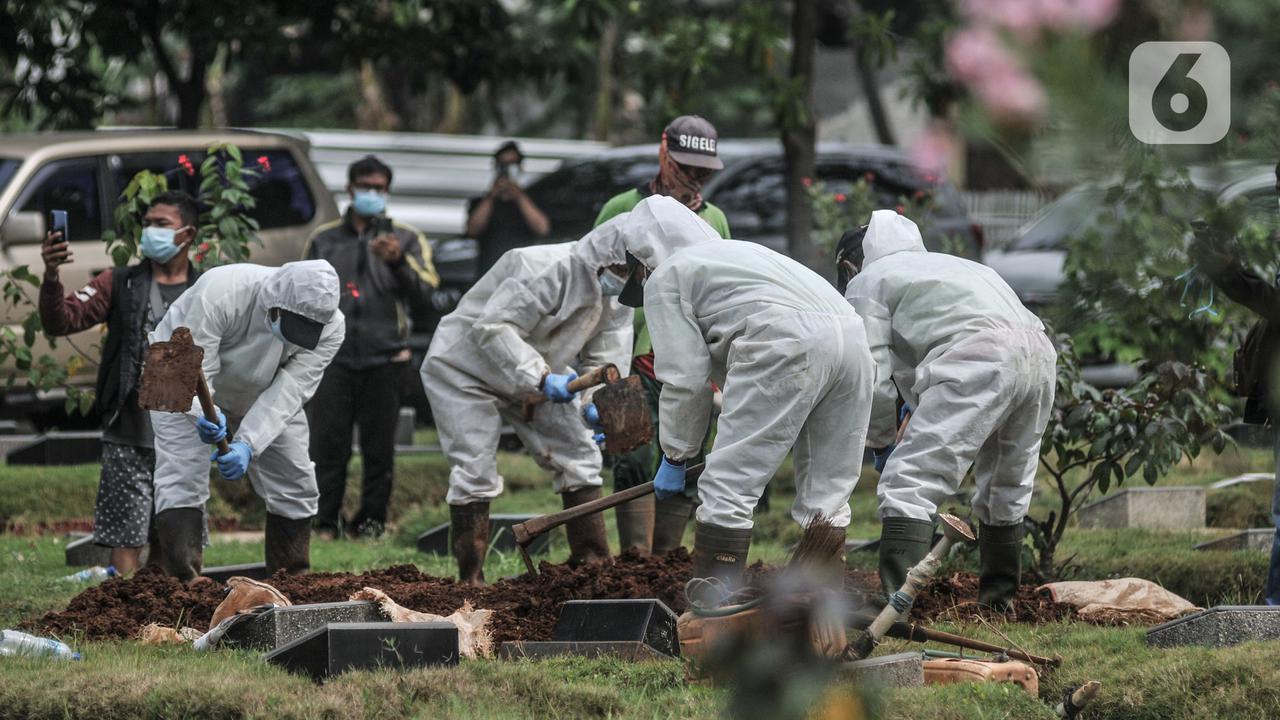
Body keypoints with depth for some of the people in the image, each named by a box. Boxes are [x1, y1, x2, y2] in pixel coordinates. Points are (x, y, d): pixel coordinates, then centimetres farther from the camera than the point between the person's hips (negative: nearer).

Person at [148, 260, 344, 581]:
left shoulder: (330, 326, -27)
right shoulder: (220, 293, -40)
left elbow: (288, 392, -31)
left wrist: (247, 445, -44)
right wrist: (205, 416, -58)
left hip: (262, 396, 4)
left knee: (296, 483, 2)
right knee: (181, 481, -20)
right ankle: (183, 582, -24)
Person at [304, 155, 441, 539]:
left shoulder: (406, 239, 11)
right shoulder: (324, 240, 16)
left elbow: (424, 293, -2)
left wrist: (398, 262, -19)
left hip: (384, 359, -1)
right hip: (333, 356, 1)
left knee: (379, 448, 0)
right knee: (327, 443, -5)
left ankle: (371, 521, 8)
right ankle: (325, 522, 0)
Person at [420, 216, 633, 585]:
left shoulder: (617, 299, -7)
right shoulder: (548, 269, -34)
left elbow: (605, 359, -7)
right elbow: (492, 328, -39)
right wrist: (542, 378, -45)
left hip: (536, 375, 8)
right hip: (466, 367, -8)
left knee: (579, 454, 2)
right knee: (475, 469, -14)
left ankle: (592, 563, 8)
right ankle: (470, 579, -9)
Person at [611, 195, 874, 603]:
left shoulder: (666, 277, 15)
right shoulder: (737, 251, 39)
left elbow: (685, 378, 9)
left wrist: (675, 457, 19)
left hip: (787, 343, -8)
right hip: (852, 334, 8)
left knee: (728, 486, -2)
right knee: (827, 492, 15)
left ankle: (712, 611, -6)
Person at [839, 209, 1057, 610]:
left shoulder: (866, 284, 15)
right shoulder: (942, 263, 39)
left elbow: (873, 378, 7)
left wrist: (881, 439, 22)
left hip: (979, 358, -8)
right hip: (1040, 353, 8)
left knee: (909, 483, -9)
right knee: (1007, 488, 25)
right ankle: (999, 598, 37)